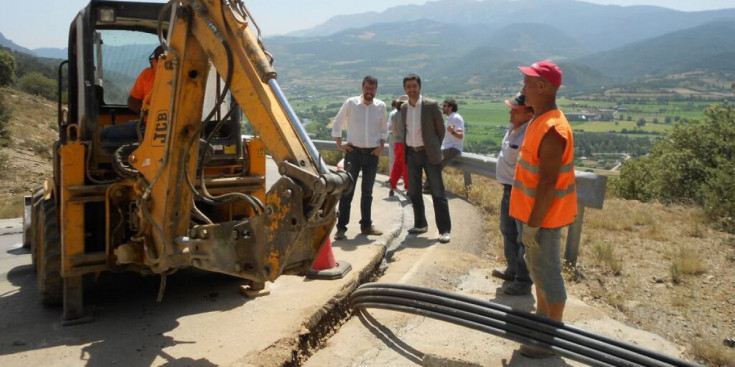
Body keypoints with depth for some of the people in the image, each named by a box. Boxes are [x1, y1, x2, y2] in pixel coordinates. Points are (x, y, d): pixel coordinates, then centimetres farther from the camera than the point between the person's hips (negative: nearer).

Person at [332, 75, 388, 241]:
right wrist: (340, 145, -3)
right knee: (347, 190, -3)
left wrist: (381, 146, 0)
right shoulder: (350, 103, -4)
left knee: (367, 191, 13)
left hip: (372, 153, 3)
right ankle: (341, 227, 1)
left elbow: (383, 129, 14)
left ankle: (366, 225, 23)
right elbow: (337, 124, 4)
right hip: (353, 152, -3)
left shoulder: (381, 106, 3)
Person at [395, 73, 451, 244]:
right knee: (413, 192, 12)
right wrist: (402, 153, 9)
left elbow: (441, 129, 0)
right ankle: (420, 225, 26)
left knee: (438, 193, -5)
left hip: (428, 153, -5)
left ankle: (444, 230, -1)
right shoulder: (403, 108, 7)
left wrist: (435, 149, 4)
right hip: (411, 154, 5)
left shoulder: (431, 105, -7)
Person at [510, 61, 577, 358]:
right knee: (537, 269, 22)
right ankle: (542, 318, 39)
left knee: (548, 274, 2)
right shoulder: (540, 120, 7)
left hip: (544, 217, -10)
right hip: (533, 212, 10)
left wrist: (533, 224, -23)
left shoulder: (551, 129, -25)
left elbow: (549, 183, -26)